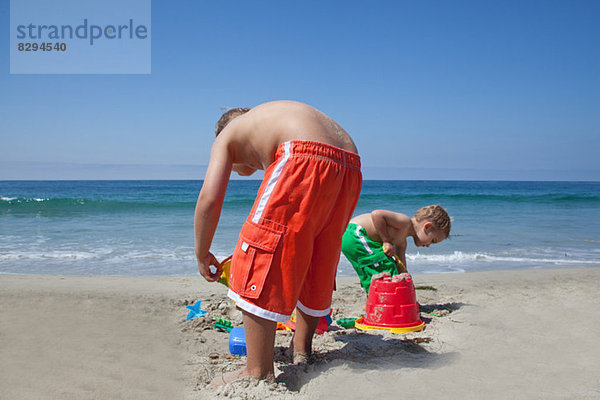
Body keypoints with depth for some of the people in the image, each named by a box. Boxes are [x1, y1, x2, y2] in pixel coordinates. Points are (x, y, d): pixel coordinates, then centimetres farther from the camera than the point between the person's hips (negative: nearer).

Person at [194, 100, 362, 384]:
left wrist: (202, 255, 18)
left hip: (305, 161, -8)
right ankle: (301, 351, 38)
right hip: (349, 169, 8)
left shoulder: (227, 136, 21)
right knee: (316, 268, 21)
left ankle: (259, 372, 4)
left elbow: (209, 199, 5)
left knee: (259, 258, 2)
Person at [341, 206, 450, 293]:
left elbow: (401, 269, 20)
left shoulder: (401, 241, 16)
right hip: (354, 235, -11)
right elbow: (376, 214, -26)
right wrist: (386, 240, -19)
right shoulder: (405, 222, -15)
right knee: (387, 267, -8)